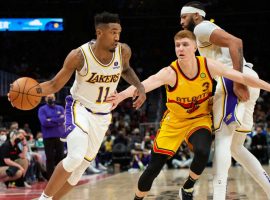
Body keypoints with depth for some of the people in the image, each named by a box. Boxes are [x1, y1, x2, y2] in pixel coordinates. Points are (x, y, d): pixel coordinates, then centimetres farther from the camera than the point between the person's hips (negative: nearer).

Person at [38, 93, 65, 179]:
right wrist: (57, 121, -10)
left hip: (60, 136, 3)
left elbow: (63, 119, -5)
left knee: (60, 157, 6)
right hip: (48, 137, -3)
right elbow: (44, 122, -13)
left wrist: (51, 120, -10)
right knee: (50, 159, -1)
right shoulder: (42, 109, 2)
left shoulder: (60, 108, 11)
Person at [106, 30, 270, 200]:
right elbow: (148, 83, -46)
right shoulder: (170, 73, -26)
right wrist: (122, 95, -64)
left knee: (203, 152, -29)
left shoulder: (208, 66, -18)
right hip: (174, 121, -1)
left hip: (200, 119, 1)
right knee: (154, 168, -5)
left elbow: (243, 78, -12)